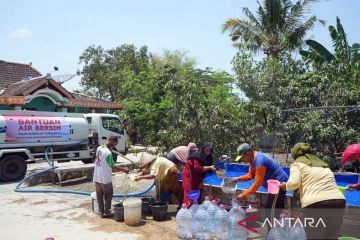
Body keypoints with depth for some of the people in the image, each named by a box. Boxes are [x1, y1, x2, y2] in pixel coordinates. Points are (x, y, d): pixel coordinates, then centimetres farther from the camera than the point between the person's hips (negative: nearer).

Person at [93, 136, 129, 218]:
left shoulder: (99, 148, 3)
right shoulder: (108, 153, -23)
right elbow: (113, 166, -19)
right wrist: (123, 169, -9)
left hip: (97, 177, 7)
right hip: (105, 178, -7)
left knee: (99, 195, 13)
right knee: (108, 195, 10)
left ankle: (101, 212, 21)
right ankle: (107, 212, 16)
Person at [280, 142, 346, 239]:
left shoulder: (297, 163, 10)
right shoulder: (322, 163, 26)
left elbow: (294, 183, -5)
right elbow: (330, 184, 21)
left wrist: (286, 185, 13)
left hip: (315, 204, -6)